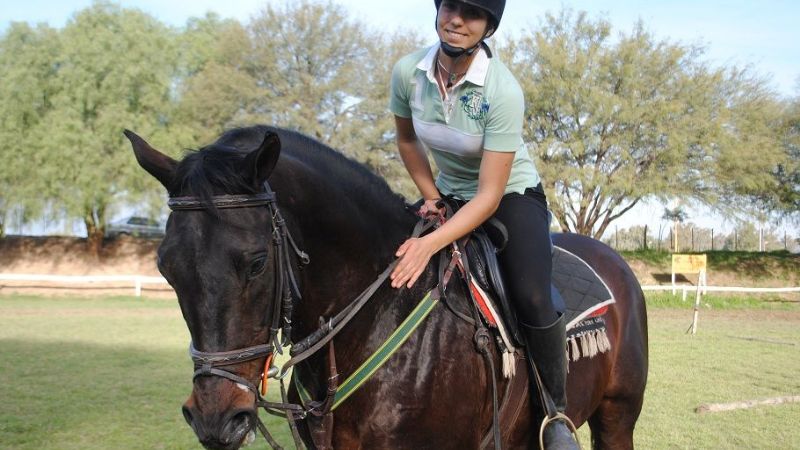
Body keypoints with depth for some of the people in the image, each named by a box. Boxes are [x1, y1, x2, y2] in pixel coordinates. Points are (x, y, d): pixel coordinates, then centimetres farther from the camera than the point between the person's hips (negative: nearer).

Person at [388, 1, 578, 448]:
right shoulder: (407, 72, -15)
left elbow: (489, 195, -30)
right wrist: (431, 197, -4)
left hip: (512, 196, -5)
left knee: (532, 297, -29)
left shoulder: (503, 90, -29)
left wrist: (432, 243, -41)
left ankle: (556, 414, -7)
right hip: (448, 193, 6)